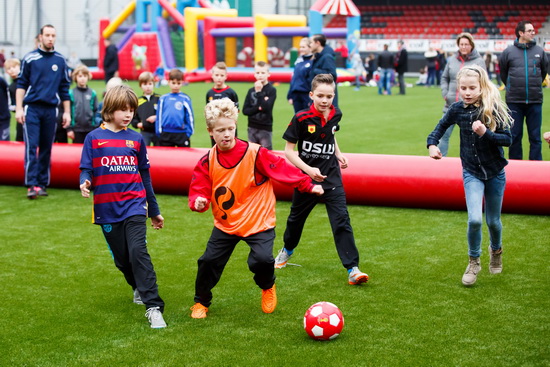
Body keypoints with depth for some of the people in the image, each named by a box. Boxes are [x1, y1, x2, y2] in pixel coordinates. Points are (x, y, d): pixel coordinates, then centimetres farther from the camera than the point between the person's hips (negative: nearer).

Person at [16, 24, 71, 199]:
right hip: (32, 108, -2)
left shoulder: (60, 60, 8)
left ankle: (42, 184, 11)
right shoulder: (30, 58, 2)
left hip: (51, 110, 2)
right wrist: (18, 109, -3)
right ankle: (31, 185, -11)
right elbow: (21, 85, 4)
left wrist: (67, 112, 10)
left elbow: (64, 88, 13)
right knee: (31, 146, -9)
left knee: (46, 148, 5)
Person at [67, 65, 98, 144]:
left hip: (90, 129, 1)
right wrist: (69, 129, -5)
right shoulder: (71, 93, -3)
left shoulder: (93, 93, 2)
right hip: (76, 129, -1)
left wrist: (96, 128, 1)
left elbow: (96, 111, 5)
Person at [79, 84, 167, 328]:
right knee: (122, 259, 11)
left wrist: (154, 211, 19)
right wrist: (85, 184, -27)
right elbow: (86, 169, -1)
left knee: (138, 251, -17)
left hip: (134, 205, 0)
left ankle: (153, 307, -19)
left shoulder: (136, 139, 7)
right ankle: (139, 288, 39)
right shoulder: (94, 138, 1)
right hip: (107, 209, 1)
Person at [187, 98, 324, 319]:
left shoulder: (255, 154, -16)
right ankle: (201, 302, 27)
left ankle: (268, 288, 15)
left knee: (261, 259, -22)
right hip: (225, 224, 3)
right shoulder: (207, 162, -7)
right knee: (209, 261, 0)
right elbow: (198, 189, -4)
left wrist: (308, 185, -8)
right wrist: (198, 201, -27)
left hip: (258, 221, -3)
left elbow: (282, 169, -10)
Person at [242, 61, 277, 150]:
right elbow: (245, 110, 1)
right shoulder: (251, 91, 6)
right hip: (252, 128, 4)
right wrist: (258, 108, -15)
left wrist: (259, 92, -18)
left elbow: (266, 107, -19)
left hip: (265, 128, -4)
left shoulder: (272, 90, -5)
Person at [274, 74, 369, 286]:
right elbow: (288, 150, -13)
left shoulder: (335, 115, -3)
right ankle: (287, 249, 49)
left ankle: (352, 269, -11)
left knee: (341, 220, -10)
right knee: (296, 218, 19)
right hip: (306, 178, -2)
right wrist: (308, 169, -24)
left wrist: (338, 154, 6)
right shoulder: (301, 119, -17)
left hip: (331, 177, 2)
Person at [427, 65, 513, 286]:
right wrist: (432, 143, -5)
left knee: (493, 221, 13)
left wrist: (485, 133, -30)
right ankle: (474, 262, 5)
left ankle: (496, 250, 46)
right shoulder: (457, 109, -7)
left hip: (495, 172, -1)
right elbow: (442, 126, 12)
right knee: (475, 219, -17)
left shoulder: (493, 109, -14)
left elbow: (507, 139, -14)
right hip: (472, 172, 1)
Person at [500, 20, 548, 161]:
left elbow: (544, 70, 18)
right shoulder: (508, 52, -1)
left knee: (535, 137, 4)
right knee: (515, 136, 6)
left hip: (535, 101, 1)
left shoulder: (539, 51, 3)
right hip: (514, 101, -1)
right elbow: (503, 73, 12)